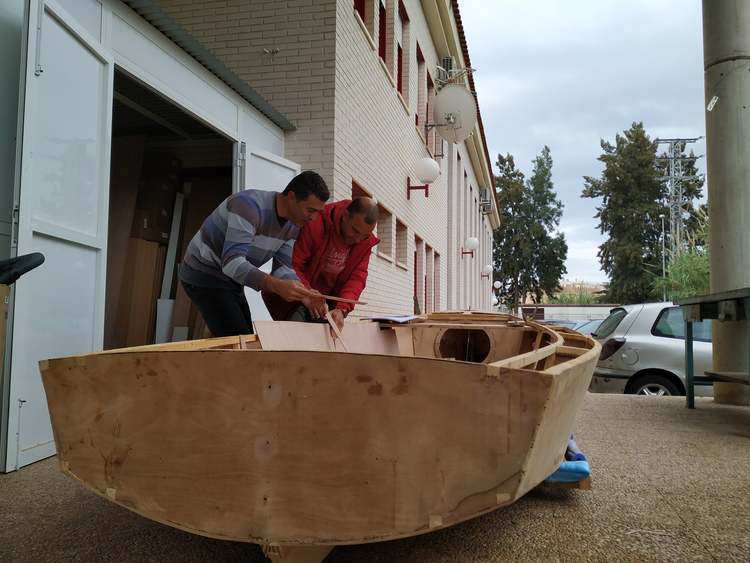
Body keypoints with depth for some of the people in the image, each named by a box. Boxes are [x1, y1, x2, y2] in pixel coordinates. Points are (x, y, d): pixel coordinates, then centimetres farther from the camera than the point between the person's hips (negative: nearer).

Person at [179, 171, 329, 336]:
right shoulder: (250, 206, -29)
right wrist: (276, 285, -49)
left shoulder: (293, 225, -2)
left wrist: (304, 293, -23)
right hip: (204, 276, -9)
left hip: (230, 279, 9)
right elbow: (232, 262, -37)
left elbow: (283, 268, -3)